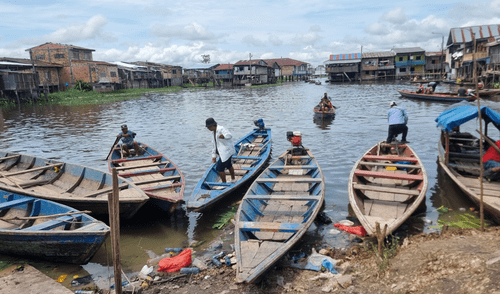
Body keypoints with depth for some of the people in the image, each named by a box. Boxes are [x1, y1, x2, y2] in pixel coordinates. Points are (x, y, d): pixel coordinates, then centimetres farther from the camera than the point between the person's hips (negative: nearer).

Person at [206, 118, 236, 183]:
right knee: (229, 166, 27)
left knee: (219, 169, -9)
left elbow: (229, 135, -33)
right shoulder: (214, 132, 14)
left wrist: (223, 136, -54)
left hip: (226, 152, -11)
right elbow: (214, 145, 18)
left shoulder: (221, 129, -16)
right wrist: (214, 156, 15)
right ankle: (233, 180, 46)